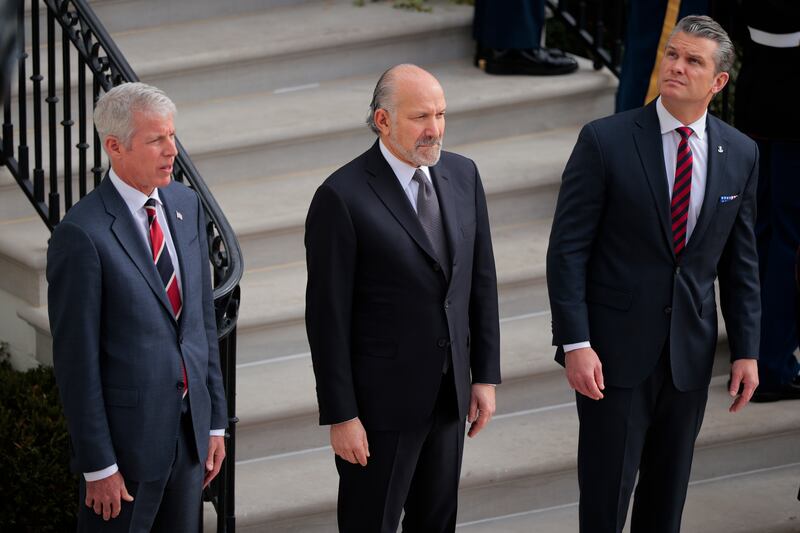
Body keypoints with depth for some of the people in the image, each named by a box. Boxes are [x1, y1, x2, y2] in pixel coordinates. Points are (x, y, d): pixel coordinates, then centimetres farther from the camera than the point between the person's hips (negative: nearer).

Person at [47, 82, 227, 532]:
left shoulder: (186, 205, 5)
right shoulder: (82, 234, -17)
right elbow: (76, 359, -15)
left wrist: (216, 421, 11)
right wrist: (97, 465, -14)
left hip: (189, 424, 6)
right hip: (127, 435, -6)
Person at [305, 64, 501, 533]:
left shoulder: (462, 175, 3)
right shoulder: (343, 197, -16)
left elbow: (482, 280, 10)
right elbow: (328, 315, -14)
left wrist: (486, 375, 7)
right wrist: (341, 416, -15)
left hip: (450, 392, 6)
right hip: (382, 401, -6)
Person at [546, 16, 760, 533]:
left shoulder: (741, 154, 3)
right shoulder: (606, 141, -9)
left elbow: (740, 261, 9)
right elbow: (568, 249, -9)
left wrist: (746, 351, 5)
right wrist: (575, 343, -16)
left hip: (691, 352, 3)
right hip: (616, 348, -3)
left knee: (668, 489, 13)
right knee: (606, 489, 1)